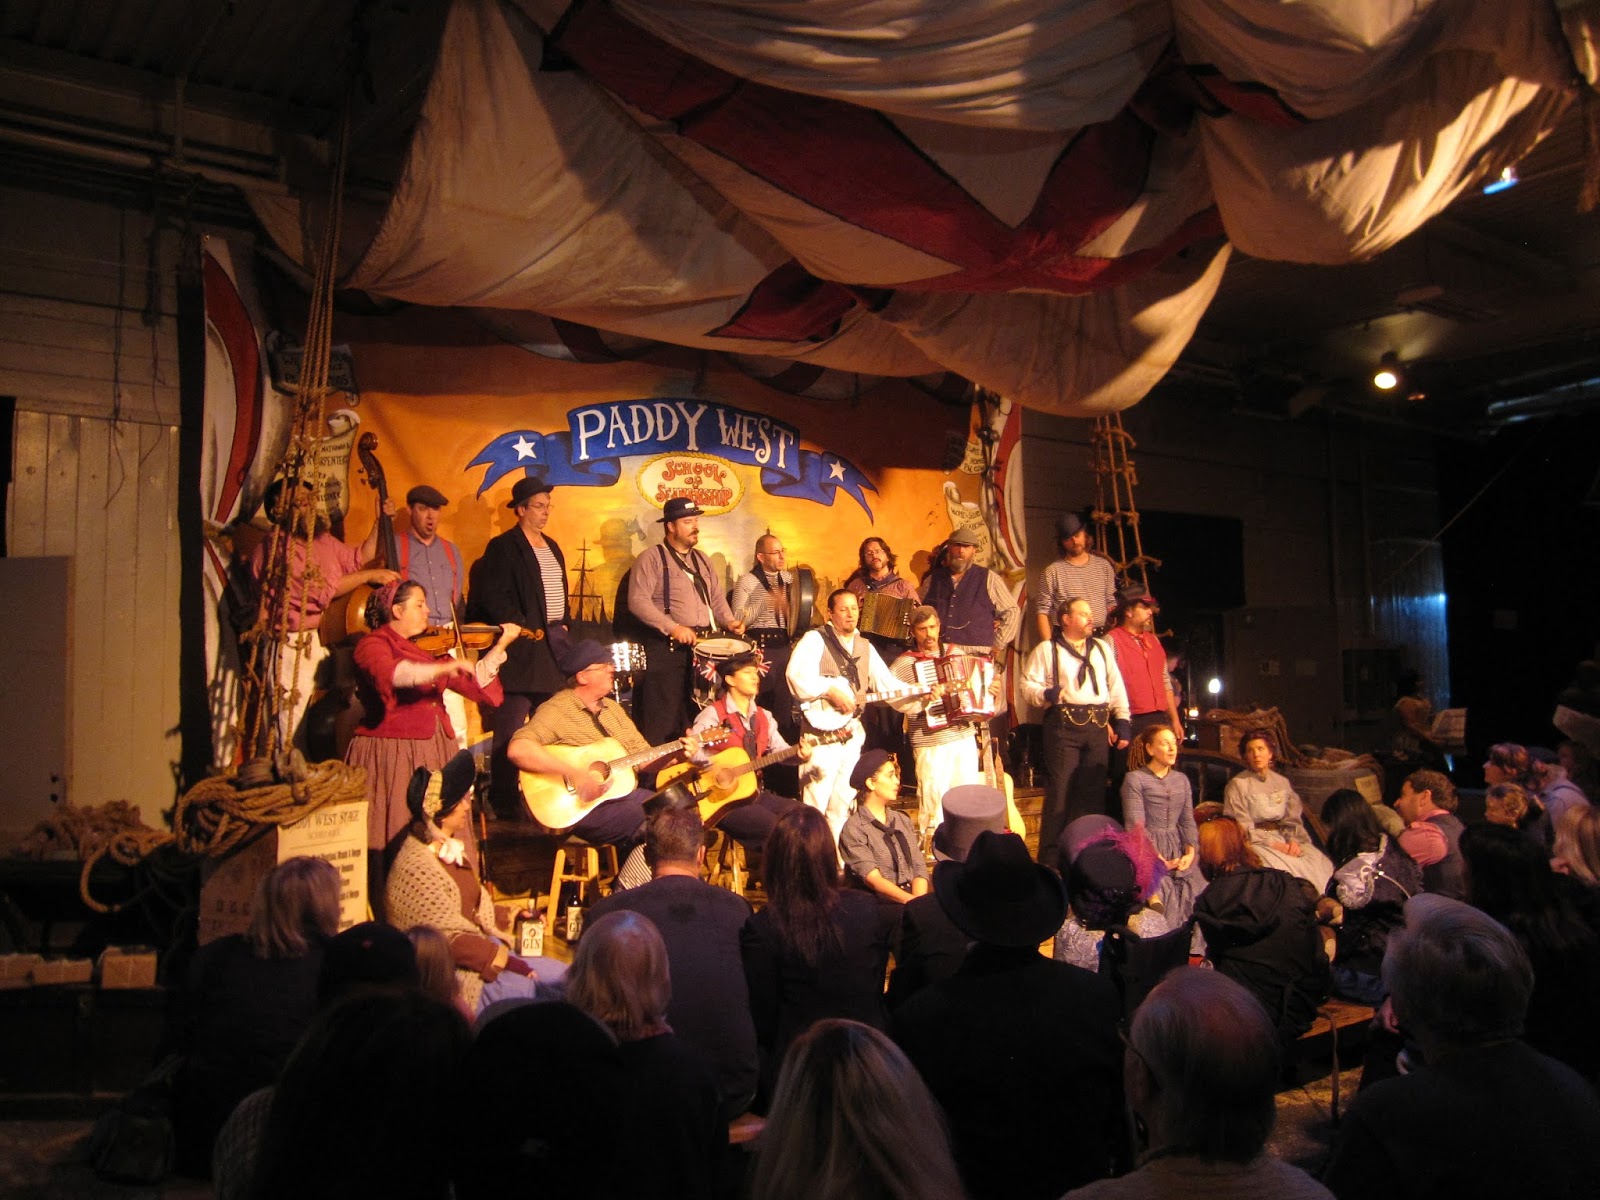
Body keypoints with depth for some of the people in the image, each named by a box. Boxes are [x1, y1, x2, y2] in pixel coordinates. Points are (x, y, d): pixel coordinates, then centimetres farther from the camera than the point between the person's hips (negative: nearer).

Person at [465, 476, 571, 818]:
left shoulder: (551, 546, 18)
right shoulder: (503, 547, -7)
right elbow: (493, 597, -14)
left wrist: (564, 625, 11)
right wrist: (523, 628, -16)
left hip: (554, 643, 8)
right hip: (522, 646, -8)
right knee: (510, 727, -4)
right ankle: (503, 801, 2)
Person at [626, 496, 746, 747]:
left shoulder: (702, 560, 18)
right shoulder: (651, 559, -6)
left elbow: (717, 598, 22)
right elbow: (638, 601, -16)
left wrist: (728, 621, 1)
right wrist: (673, 627, -23)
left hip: (704, 646, 7)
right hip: (667, 647, -7)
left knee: (694, 715, 14)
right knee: (663, 717, -7)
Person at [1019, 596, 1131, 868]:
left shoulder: (1102, 648, 18)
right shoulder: (1046, 649, 3)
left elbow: (1116, 687, 16)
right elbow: (1028, 684, -2)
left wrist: (1122, 722, 9)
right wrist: (1045, 693, -22)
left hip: (1098, 726, 5)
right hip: (1064, 725, -5)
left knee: (1095, 791, 7)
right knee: (1061, 790, -6)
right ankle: (1050, 859, 1)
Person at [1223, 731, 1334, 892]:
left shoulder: (1282, 783, 12)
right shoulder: (1237, 785, -4)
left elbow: (1293, 819, 9)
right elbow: (1242, 829, -7)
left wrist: (1294, 841, -11)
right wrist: (1273, 844, -15)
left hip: (1284, 840, 5)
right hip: (1255, 843, -5)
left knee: (1321, 864, -18)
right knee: (1286, 869, -30)